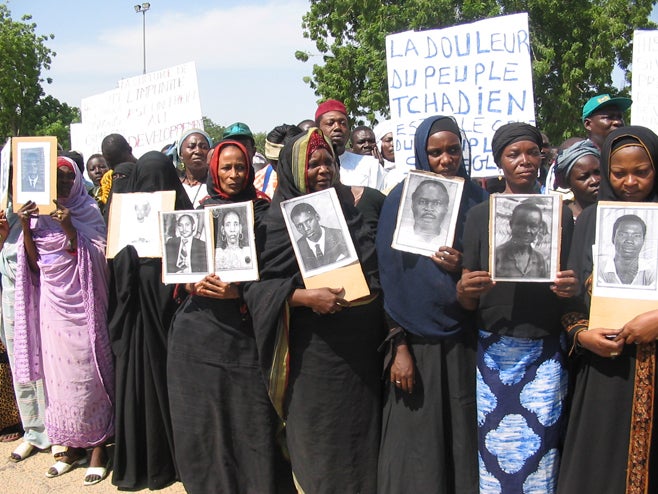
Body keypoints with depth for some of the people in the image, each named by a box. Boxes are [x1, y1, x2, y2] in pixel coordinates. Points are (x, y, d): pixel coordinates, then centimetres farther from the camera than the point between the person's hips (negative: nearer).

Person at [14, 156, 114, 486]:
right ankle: (73, 445, 19)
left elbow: (96, 258, -9)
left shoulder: (88, 213, -1)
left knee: (86, 372, -1)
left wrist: (69, 229, -21)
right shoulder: (37, 214, 9)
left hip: (81, 302, -4)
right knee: (58, 374, 7)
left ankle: (98, 446, 9)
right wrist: (25, 228, -7)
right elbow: (35, 264, 6)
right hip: (51, 301, 4)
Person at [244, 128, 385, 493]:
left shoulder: (349, 210, 7)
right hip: (315, 351, -4)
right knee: (320, 443, 6)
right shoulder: (280, 221, -6)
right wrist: (306, 297, -25)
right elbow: (258, 284, -11)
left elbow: (376, 272, 15)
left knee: (361, 435, 13)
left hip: (362, 349, 4)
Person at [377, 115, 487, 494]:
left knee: (464, 436, 7)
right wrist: (399, 347, -9)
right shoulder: (402, 200, -2)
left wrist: (464, 269, -13)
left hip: (465, 338, 2)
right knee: (417, 439, 4)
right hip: (417, 338, -2)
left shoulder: (477, 200, 4)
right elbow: (390, 278, -4)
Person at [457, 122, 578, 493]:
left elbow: (572, 288, 11)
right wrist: (464, 290, -19)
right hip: (494, 350, 0)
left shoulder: (561, 215, 8)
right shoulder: (480, 215, 6)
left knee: (541, 446, 0)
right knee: (495, 450, 0)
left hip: (545, 353, 1)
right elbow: (468, 302, 4)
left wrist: (572, 290, -13)